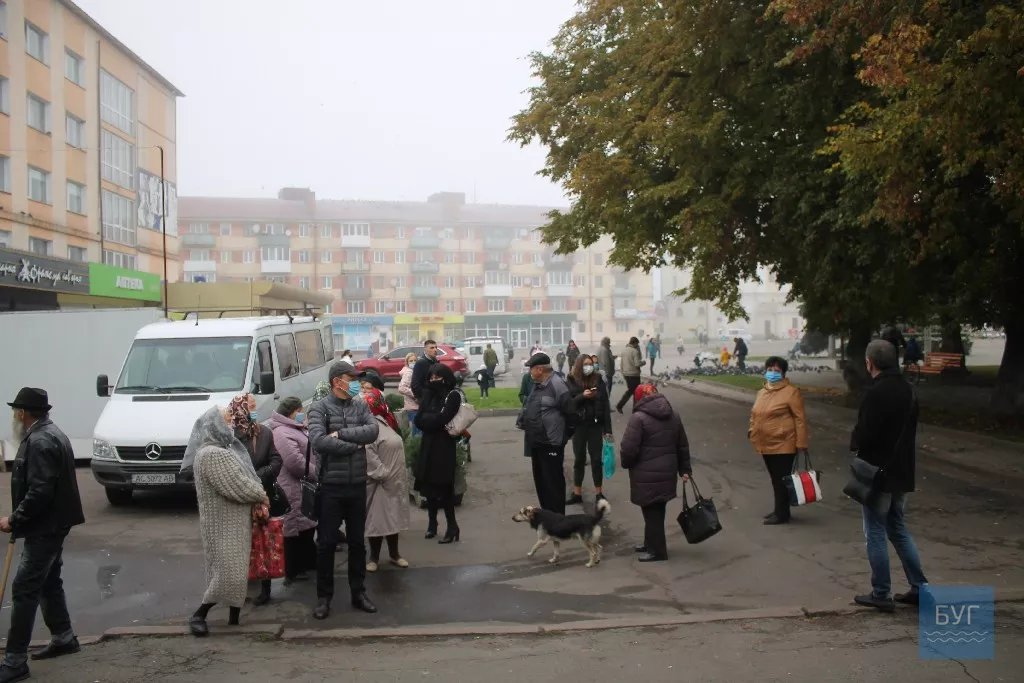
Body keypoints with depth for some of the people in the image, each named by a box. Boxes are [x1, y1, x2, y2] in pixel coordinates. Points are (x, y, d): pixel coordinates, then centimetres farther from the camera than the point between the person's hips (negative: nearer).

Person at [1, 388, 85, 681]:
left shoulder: (39, 442, -21)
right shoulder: (50, 434, 13)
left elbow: (39, 492, -28)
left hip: (44, 526, -11)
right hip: (52, 523, 11)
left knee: (24, 589, -8)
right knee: (48, 582, 20)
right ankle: (63, 638, 31)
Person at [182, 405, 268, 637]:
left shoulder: (225, 449, 13)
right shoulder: (211, 454, -21)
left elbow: (247, 477, 12)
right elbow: (237, 486, -25)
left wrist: (257, 501, -4)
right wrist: (262, 496, -9)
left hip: (235, 522, 10)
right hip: (223, 525, -10)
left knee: (237, 571, 14)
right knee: (228, 572, -8)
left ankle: (234, 617, 23)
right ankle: (198, 615, 4)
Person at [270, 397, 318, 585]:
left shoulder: (297, 429, 18)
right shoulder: (282, 433, -17)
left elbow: (310, 453, 27)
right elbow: (296, 462, -25)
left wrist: (317, 474, 14)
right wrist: (317, 474, -15)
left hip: (307, 487, 11)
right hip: (295, 490, -11)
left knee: (308, 526, 17)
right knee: (296, 528, -5)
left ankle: (309, 563, 28)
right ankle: (293, 571, 4)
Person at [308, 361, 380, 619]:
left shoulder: (360, 406, 7)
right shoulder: (319, 408, -5)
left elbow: (373, 430, -10)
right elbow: (319, 441, -20)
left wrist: (340, 433, -17)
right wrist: (354, 445, -12)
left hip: (357, 484, 4)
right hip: (331, 485, -4)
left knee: (357, 541, 13)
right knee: (326, 542, 5)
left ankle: (358, 592, 26)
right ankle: (324, 597, 18)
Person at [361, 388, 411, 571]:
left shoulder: (383, 421, 12)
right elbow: (368, 454, -25)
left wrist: (400, 478, 15)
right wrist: (384, 475, -21)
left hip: (395, 481, 9)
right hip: (379, 482, -9)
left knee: (393, 517, 15)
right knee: (377, 519, 1)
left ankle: (394, 553, 27)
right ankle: (374, 556, 14)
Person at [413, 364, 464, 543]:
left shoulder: (453, 395, -7)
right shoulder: (429, 394, 11)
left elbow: (441, 419, -17)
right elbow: (418, 420, 4)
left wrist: (426, 418, -3)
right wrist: (432, 420, -12)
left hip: (444, 447, -6)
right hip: (427, 445, 6)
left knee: (444, 487, -5)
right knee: (429, 485, 7)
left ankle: (452, 527, 2)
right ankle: (432, 523, 19)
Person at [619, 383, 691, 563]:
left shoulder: (638, 418, -16)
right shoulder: (674, 416, 9)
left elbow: (629, 449, -18)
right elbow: (683, 446, 15)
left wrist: (626, 463, 3)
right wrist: (684, 469, 23)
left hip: (647, 475, -7)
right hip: (667, 472, 7)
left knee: (651, 512, 3)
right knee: (657, 511, 17)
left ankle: (657, 550, 11)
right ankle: (651, 543, 30)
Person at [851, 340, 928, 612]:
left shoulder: (875, 393, -20)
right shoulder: (908, 391, 7)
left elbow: (864, 433, -22)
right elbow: (910, 431, 13)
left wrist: (855, 444, -2)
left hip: (876, 474, -8)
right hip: (901, 473, 8)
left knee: (876, 533, 2)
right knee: (899, 530, 19)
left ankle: (881, 594, 8)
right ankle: (919, 587, 19)